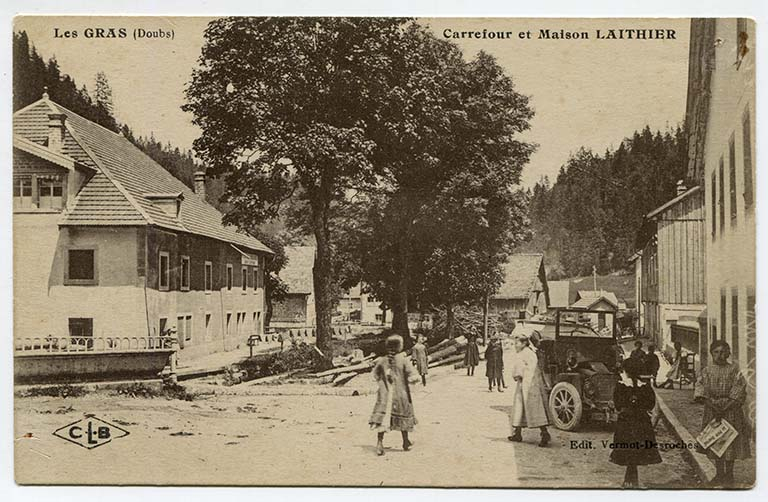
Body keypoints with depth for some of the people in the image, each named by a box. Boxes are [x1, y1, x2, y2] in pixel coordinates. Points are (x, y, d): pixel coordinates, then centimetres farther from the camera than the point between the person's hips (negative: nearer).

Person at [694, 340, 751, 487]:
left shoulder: (734, 370, -1)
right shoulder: (706, 371, 5)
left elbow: (738, 392, -7)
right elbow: (700, 392, -2)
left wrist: (725, 406, -15)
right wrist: (713, 404, -15)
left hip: (731, 411, -2)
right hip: (712, 412, 2)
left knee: (730, 443, 0)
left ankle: (729, 474, 12)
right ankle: (719, 474, 16)